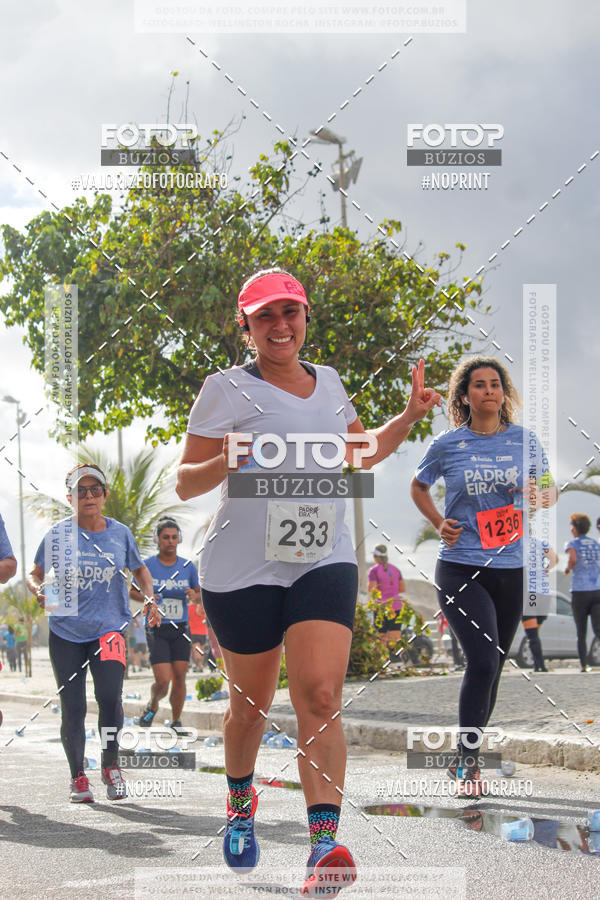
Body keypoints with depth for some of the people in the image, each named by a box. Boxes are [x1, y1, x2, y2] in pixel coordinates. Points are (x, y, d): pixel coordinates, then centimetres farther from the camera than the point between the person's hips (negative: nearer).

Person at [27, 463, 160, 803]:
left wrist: (150, 599, 1)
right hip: (66, 631, 1)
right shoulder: (59, 534, -1)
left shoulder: (120, 533, 2)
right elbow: (35, 574, 8)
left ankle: (111, 765, 3)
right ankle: (78, 776, 19)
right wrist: (39, 590, -15)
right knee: (72, 707, 2)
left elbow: (140, 570, 19)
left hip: (110, 628, 0)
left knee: (110, 695, -19)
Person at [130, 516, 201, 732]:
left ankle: (176, 721, 15)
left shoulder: (188, 567, 3)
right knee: (163, 682, -10)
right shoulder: (147, 566, -4)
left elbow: (199, 595, 12)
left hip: (181, 629, 3)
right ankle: (152, 706, 22)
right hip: (157, 631, -3)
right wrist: (145, 598, -15)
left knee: (179, 677, 0)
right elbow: (132, 591, 6)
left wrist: (194, 597, -11)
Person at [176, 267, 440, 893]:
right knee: (252, 702, 11)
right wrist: (223, 464, -25)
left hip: (324, 562, 3)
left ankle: (324, 847, -21)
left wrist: (410, 415, 15)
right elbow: (184, 484, -4)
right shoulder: (228, 389, -2)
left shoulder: (328, 383, 14)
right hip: (243, 569, -2)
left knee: (320, 698, -14)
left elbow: (361, 453, 31)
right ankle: (240, 797, 42)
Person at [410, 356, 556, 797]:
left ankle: (464, 756, 28)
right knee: (483, 660, -18)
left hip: (512, 569, 3)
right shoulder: (447, 445, 0)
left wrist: (539, 495, -7)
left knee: (492, 668, 11)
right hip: (461, 568, -3)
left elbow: (551, 489, 16)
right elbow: (419, 486, 17)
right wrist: (439, 523, 2)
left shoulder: (524, 440, 4)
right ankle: (470, 764, -8)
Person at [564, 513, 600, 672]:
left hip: (580, 591, -3)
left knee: (581, 634, 8)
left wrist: (567, 569, -2)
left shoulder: (573, 544, 0)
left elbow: (573, 559, -20)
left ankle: (584, 666, 6)